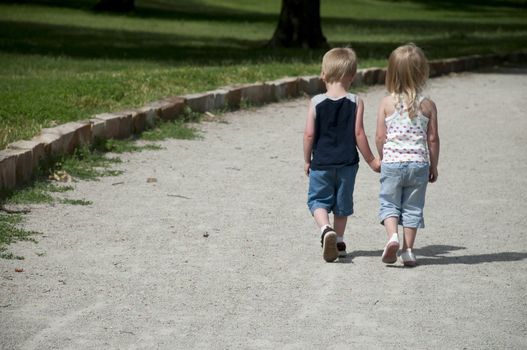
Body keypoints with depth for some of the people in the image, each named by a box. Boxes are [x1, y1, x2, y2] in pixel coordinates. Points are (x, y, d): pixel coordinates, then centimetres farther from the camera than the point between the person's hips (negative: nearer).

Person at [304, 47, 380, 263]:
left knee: (318, 200, 8)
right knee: (342, 203, 16)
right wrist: (371, 160, 1)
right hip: (347, 163, 1)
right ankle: (339, 242, 21)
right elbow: (358, 133, -8)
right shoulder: (355, 102, -6)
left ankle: (326, 228, -19)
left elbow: (309, 134, -6)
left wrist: (307, 160, 7)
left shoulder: (316, 102, -6)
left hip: (321, 162, -1)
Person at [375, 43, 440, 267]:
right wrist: (433, 165, 11)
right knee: (412, 207, 10)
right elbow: (432, 138, -1)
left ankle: (392, 236, -15)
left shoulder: (387, 103, -4)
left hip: (392, 162, -1)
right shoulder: (428, 105, -3)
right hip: (419, 163, 1)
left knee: (389, 204, 10)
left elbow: (380, 137, -3)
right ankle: (408, 250, 7)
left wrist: (383, 158, 14)